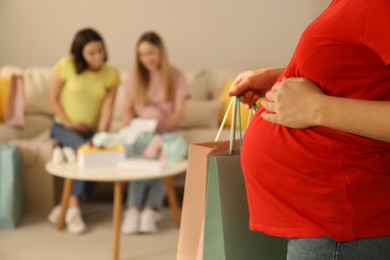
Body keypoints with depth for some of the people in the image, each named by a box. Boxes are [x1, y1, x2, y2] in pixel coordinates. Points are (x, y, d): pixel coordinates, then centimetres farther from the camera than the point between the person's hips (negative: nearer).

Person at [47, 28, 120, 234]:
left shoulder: (111, 74, -3)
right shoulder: (67, 66, -7)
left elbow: (107, 109, -8)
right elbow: (54, 98, 0)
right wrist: (68, 122, -12)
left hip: (91, 131, 2)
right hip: (63, 127, -2)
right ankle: (72, 208, -21)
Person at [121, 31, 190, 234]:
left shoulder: (176, 76, 4)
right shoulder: (133, 77, 10)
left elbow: (179, 112, -3)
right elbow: (128, 109, 11)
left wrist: (163, 124, -24)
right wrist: (129, 126, -12)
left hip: (164, 131, 0)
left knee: (163, 154, -36)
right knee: (146, 152, -36)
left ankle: (150, 210, -39)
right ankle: (133, 209, -39)